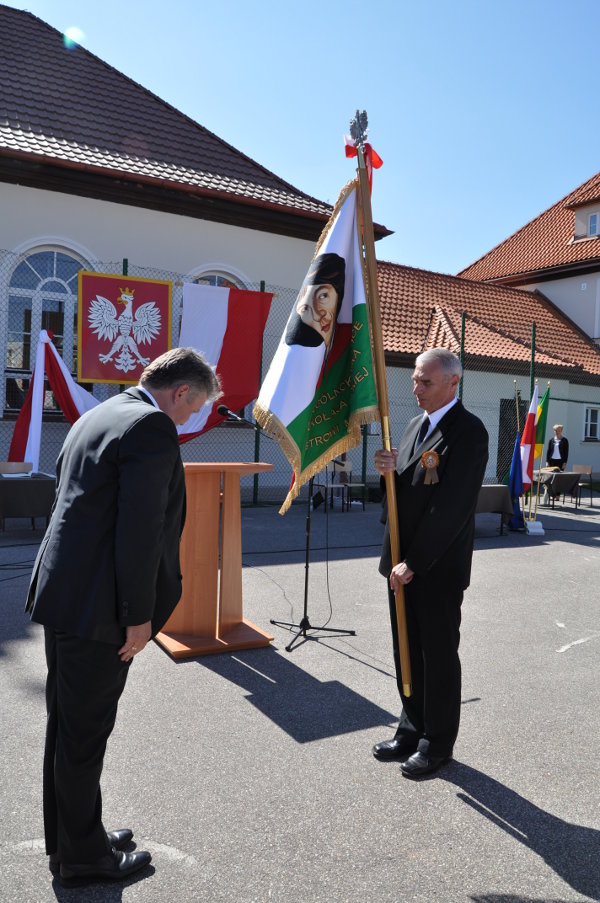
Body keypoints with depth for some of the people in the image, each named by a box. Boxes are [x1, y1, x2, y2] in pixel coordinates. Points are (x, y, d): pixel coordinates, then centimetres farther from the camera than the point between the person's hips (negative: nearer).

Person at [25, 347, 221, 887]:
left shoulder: (97, 416, 14)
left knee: (66, 727, 21)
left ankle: (66, 839, 39)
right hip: (98, 609, -10)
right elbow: (140, 532, -23)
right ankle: (83, 858, 26)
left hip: (61, 597, 10)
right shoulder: (152, 427, -17)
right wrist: (139, 616, -16)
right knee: (85, 734, 6)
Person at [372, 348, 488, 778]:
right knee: (407, 651, 17)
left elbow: (453, 507, -21)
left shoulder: (468, 431, -15)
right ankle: (413, 729, 33)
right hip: (404, 564, 8)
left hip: (439, 568, -7)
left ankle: (437, 742, 24)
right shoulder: (416, 425, 12)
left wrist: (414, 563, -19)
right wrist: (389, 471, -8)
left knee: (439, 655, 7)